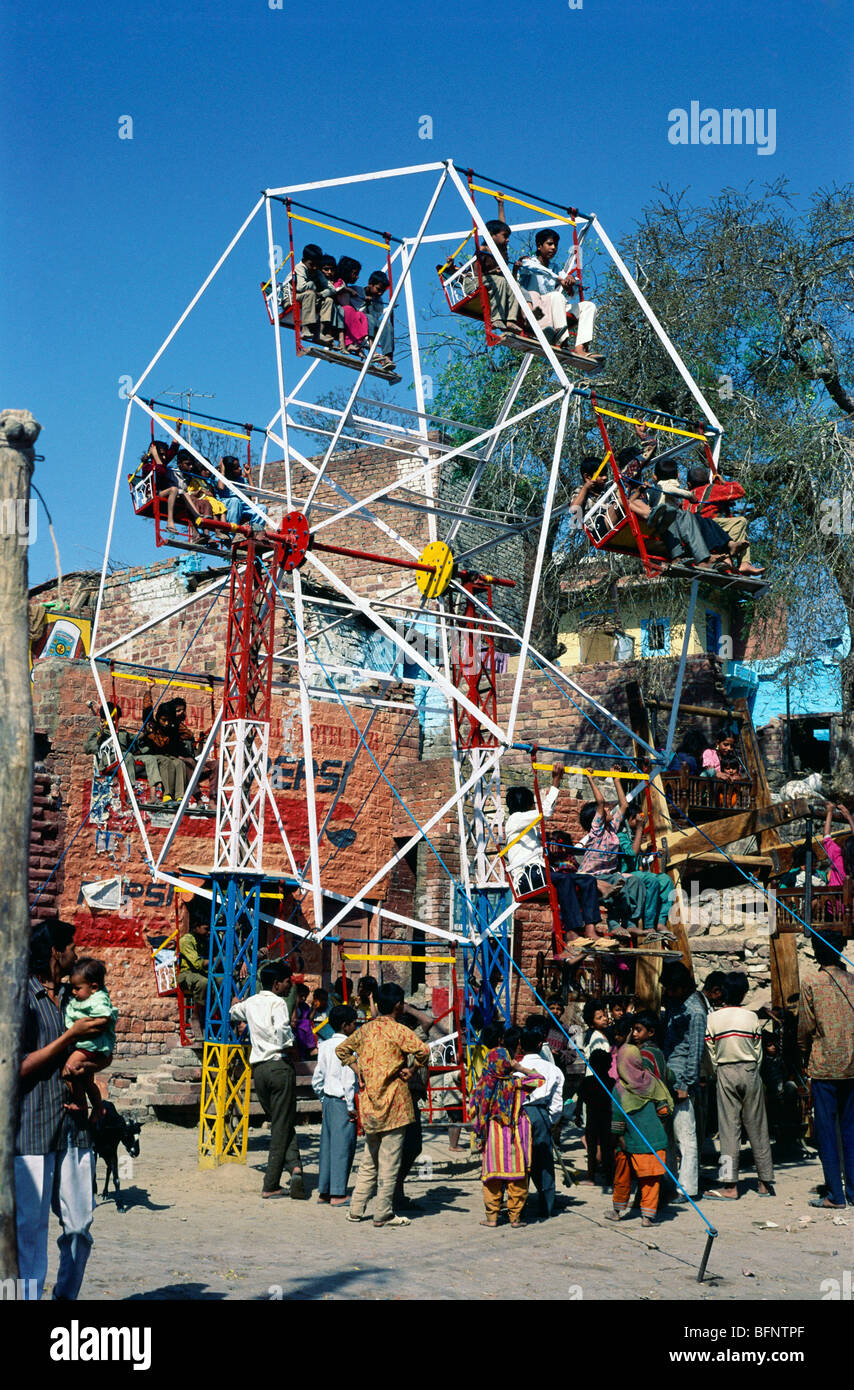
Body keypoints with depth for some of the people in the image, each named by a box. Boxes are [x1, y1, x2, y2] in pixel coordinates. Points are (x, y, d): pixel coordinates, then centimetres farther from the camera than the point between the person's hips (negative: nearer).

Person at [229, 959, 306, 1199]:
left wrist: (241, 1022, 57)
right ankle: (271, 1185, -2)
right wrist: (289, 1048, -7)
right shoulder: (277, 1003, -8)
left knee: (279, 1123, 13)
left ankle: (294, 1167, -4)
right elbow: (281, 1029, -26)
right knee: (282, 1127, 1)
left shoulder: (251, 1002, 13)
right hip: (280, 1065, -6)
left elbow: (233, 1012, 35)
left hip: (258, 1068, 6)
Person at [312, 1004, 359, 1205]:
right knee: (343, 1146, -3)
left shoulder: (324, 1045, 9)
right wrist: (351, 1107, -12)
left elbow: (317, 1079, 14)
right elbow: (349, 1079, -18)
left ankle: (324, 1191, 19)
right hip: (342, 1102, -8)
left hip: (328, 1100, 8)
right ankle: (337, 1194, -1)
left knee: (327, 1144, 13)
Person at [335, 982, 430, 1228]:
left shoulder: (365, 1029, 8)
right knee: (389, 1161, 1)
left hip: (369, 1103, 6)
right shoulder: (398, 1030, -12)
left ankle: (356, 1209, 19)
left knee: (369, 1160, 18)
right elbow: (423, 1051, -25)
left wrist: (358, 1070, 12)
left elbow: (342, 1049, 19)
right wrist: (410, 1069, -9)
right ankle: (383, 1214, 5)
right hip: (393, 1105, -6)